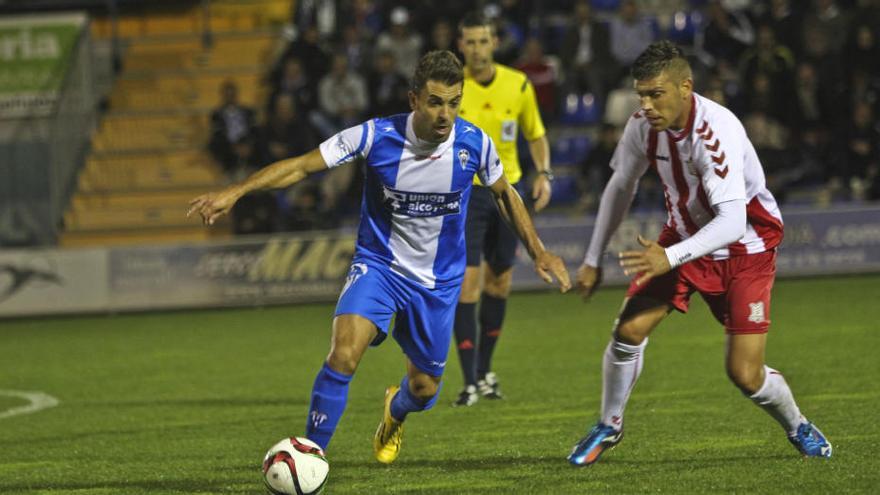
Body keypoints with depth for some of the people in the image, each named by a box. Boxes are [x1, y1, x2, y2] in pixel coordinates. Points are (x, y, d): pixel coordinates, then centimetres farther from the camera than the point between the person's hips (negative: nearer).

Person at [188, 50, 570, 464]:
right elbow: (302, 166, -17)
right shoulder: (377, 136, -21)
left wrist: (537, 250, 6)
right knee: (344, 354, -28)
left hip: (439, 281, 2)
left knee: (424, 388, 11)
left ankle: (395, 412, 51)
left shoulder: (475, 144, -14)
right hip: (378, 264, -2)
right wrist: (234, 193, -27)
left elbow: (503, 193, 8)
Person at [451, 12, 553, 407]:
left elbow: (535, 133, 14)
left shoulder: (518, 85, 1)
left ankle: (485, 370, 25)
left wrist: (543, 173, -1)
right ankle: (470, 381, -13)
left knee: (500, 281, 10)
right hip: (464, 190, -4)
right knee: (468, 279, -14)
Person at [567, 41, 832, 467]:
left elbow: (732, 222, -39)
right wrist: (593, 260, 8)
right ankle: (609, 426, 12)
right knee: (629, 329, -12)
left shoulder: (717, 132, -34)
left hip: (745, 246, -5)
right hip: (686, 235, 5)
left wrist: (669, 257, -49)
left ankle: (798, 427, 22)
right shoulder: (643, 124, -14)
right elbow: (620, 187, 5)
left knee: (745, 374, -9)